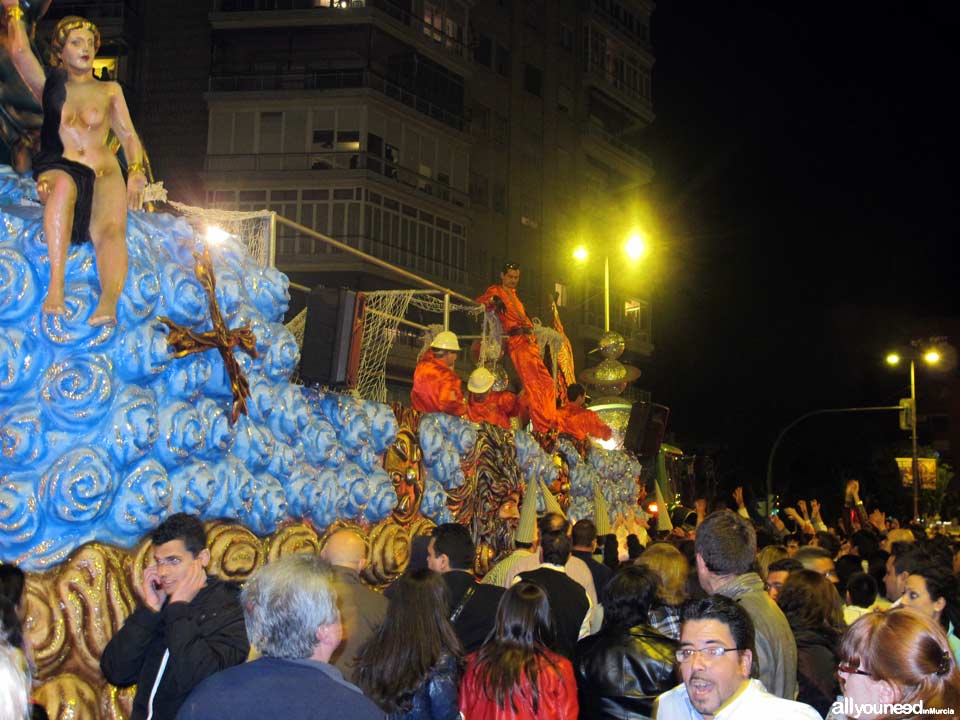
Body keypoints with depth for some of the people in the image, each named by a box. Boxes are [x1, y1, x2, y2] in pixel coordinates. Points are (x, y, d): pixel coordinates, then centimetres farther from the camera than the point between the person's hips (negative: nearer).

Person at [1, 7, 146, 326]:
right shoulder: (49, 86, 18)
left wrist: (136, 171, -4)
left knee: (111, 228, -32)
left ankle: (108, 302, -60)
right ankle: (56, 283, -50)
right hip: (58, 169, -1)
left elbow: (129, 136, 14)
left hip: (104, 175, 1)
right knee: (63, 184, -40)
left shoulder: (110, 91, 20)